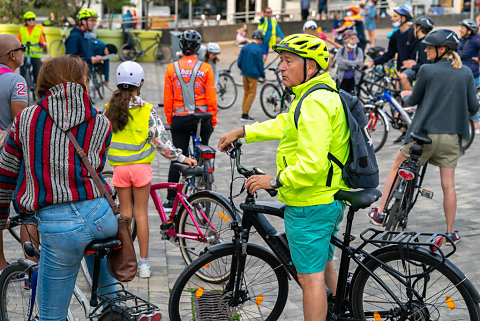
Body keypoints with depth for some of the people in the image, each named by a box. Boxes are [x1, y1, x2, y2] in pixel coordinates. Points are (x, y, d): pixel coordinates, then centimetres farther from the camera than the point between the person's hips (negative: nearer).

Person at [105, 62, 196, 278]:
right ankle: (144, 263, 8)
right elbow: (161, 141, -9)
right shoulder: (147, 110, -10)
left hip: (119, 168, 2)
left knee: (125, 212, 13)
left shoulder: (110, 109, -3)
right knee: (141, 213, 6)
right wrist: (182, 158, 0)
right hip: (141, 167, -2)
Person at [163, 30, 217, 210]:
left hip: (179, 119, 1)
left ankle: (170, 201, 4)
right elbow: (211, 97, -4)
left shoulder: (171, 68, -2)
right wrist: (213, 119, 7)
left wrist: (169, 120, 11)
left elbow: (167, 99, 1)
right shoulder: (205, 68, -6)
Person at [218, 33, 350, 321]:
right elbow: (283, 125, 25)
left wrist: (275, 180, -19)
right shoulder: (321, 93, 11)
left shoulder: (314, 103, -23)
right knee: (324, 267, 25)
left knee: (310, 277, -1)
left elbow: (312, 164, -30)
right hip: (328, 200, 11)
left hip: (309, 205, -11)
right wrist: (241, 132, 24)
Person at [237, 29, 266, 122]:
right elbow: (260, 64, -10)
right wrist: (263, 76, 3)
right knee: (252, 93, 1)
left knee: (246, 93, 16)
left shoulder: (245, 48, 5)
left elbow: (239, 62, 8)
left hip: (245, 74, 6)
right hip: (253, 75, -6)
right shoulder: (258, 50, -14)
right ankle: (245, 115, -2)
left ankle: (244, 113, 17)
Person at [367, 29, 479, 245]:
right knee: (448, 184, 7)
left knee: (397, 168, 15)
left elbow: (413, 100, 0)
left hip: (426, 133, -3)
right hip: (452, 136, 3)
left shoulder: (427, 70, -10)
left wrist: (405, 96, 23)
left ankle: (380, 213, 20)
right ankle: (451, 232, 11)